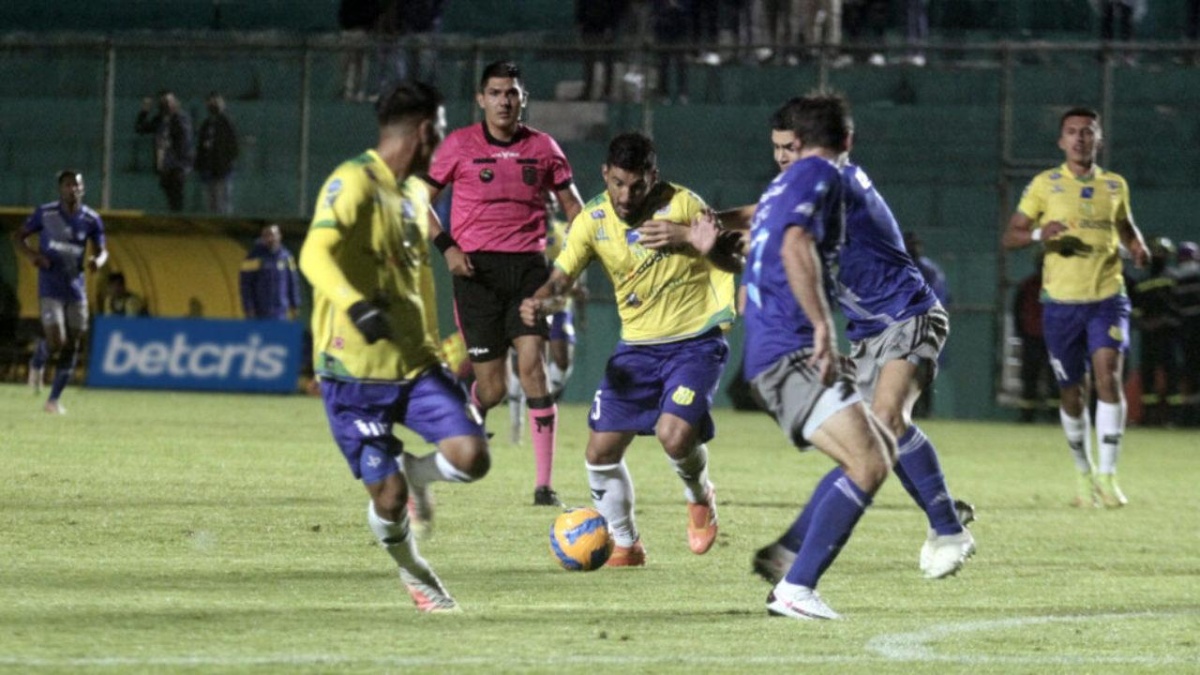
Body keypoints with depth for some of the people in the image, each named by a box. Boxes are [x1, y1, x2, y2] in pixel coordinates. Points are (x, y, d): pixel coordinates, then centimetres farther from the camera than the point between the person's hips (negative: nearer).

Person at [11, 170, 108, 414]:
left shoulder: (91, 220, 1)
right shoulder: (45, 214, -5)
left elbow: (101, 250, 12)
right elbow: (18, 237, 6)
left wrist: (98, 260, -13)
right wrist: (31, 254, -15)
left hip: (76, 291, 3)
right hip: (50, 290, -3)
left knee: (72, 347, 4)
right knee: (56, 342, -16)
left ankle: (54, 400, 18)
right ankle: (37, 364, 20)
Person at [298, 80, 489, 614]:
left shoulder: (415, 194, 14)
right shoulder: (353, 183, -13)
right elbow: (315, 254, -29)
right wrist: (355, 305, -46)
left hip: (414, 364, 7)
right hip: (355, 370, -7)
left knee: (471, 458, -14)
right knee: (389, 497, -4)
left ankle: (412, 471, 19)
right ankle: (412, 572, 27)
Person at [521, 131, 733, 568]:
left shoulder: (682, 206, -15)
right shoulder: (593, 221, -7)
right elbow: (560, 283, -11)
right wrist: (539, 304, -34)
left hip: (695, 340, -4)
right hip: (637, 346, 4)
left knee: (674, 435, -25)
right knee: (601, 451, 0)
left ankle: (700, 497, 11)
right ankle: (625, 545, 22)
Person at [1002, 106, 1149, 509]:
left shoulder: (1115, 186, 9)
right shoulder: (1045, 184, 2)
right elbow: (1010, 236, 1)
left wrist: (1137, 248, 2)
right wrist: (1039, 234, -21)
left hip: (1108, 297, 0)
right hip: (1061, 301, 0)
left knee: (1108, 375, -19)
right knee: (1072, 393, 6)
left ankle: (1107, 475, -15)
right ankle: (1084, 473, 27)